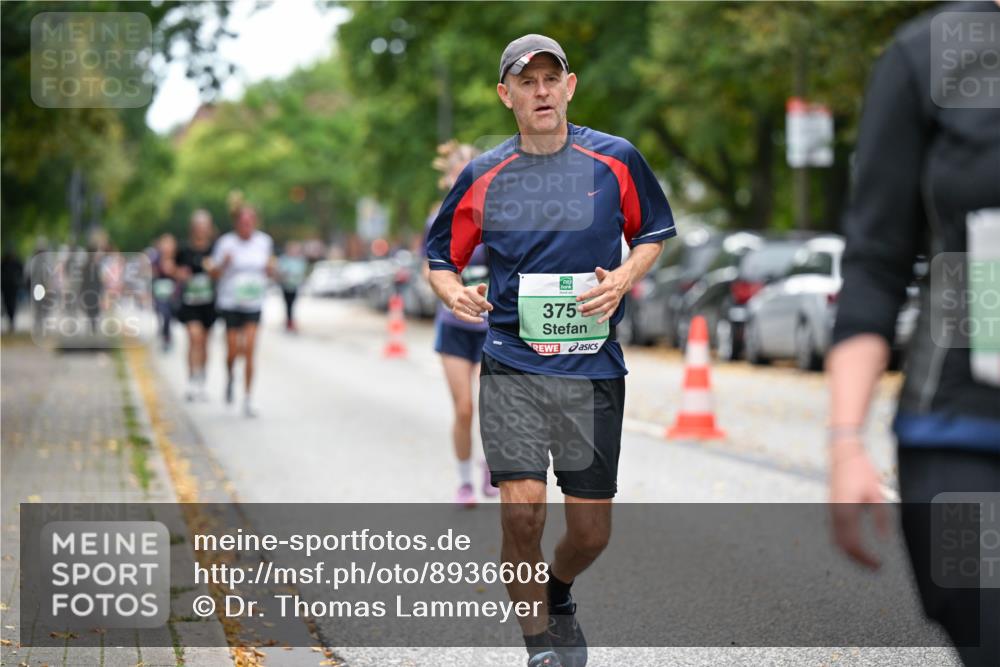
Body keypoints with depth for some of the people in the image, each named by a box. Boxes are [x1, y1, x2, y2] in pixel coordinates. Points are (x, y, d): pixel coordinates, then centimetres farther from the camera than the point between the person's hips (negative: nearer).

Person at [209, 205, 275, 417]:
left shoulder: (264, 241, 4)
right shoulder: (225, 242, -5)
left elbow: (269, 272, 14)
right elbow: (214, 273, -3)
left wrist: (270, 268, -9)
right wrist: (223, 263, -23)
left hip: (254, 304, 1)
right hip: (230, 303, -1)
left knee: (249, 351, -9)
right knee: (233, 352, -1)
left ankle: (247, 400, -4)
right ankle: (230, 376, 36)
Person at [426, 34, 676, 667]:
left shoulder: (616, 159, 0)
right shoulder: (482, 176, 3)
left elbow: (654, 232, 13)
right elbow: (441, 255, 13)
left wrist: (624, 277, -7)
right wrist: (453, 292, -9)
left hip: (594, 369, 1)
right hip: (511, 368, 0)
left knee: (592, 530, 5)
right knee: (521, 512, -14)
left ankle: (559, 595, 39)